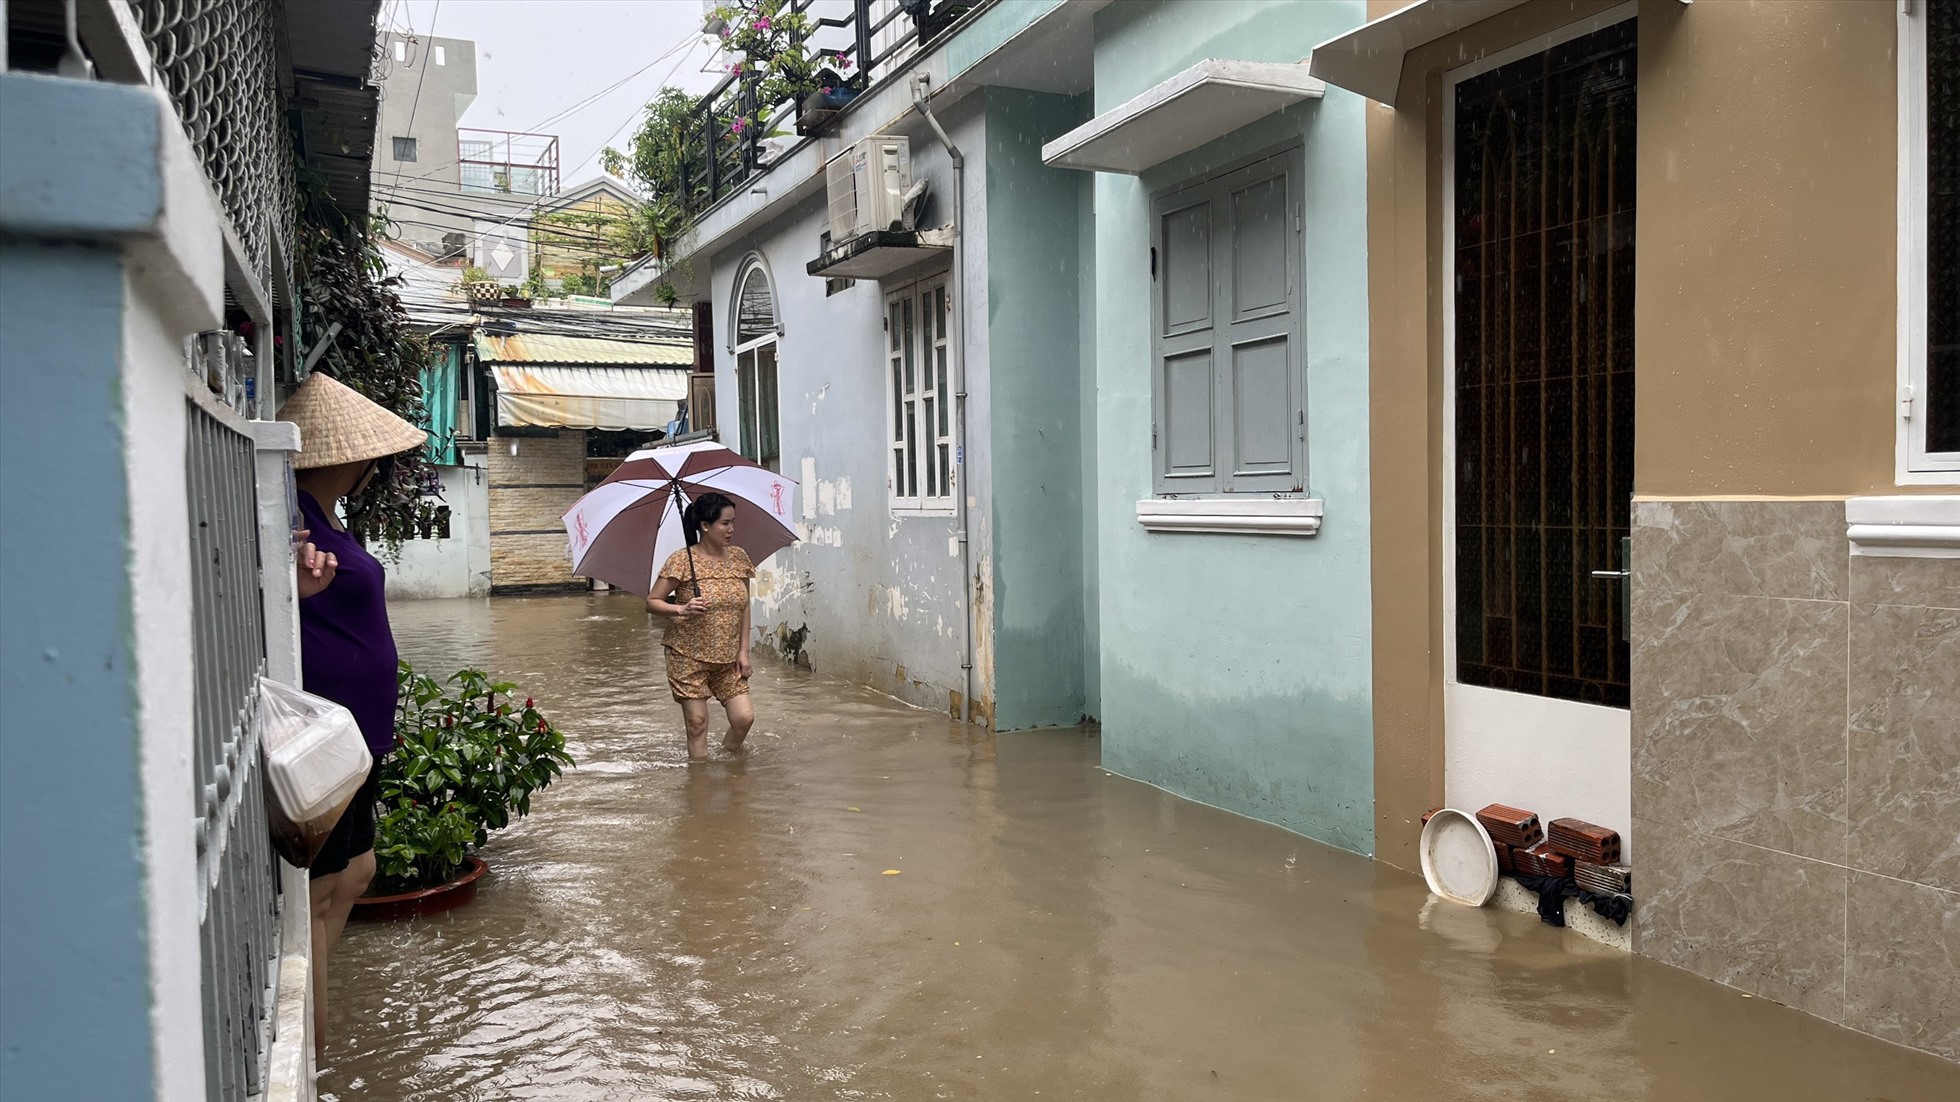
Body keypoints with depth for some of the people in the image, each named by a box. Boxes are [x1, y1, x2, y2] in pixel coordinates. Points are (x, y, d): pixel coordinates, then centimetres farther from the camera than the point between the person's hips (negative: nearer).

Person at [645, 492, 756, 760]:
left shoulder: (739, 557, 3)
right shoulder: (682, 560, -11)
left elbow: (744, 607, 9)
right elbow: (652, 602, -8)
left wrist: (743, 651, 3)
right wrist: (682, 609, -27)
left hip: (728, 657, 4)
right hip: (688, 656, -4)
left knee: (744, 717, -3)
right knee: (697, 722, -1)